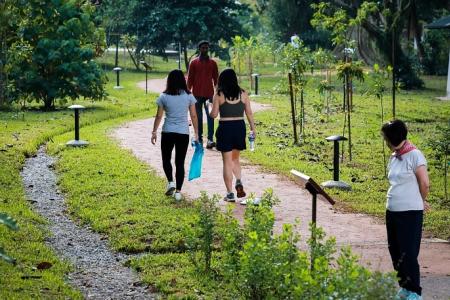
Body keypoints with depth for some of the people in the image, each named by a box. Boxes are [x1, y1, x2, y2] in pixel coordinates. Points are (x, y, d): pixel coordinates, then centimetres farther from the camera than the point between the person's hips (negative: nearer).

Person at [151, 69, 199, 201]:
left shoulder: (164, 97, -4)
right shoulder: (189, 96, -2)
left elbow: (158, 116, 0)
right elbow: (194, 116, 0)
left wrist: (154, 132, 10)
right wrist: (196, 133, 9)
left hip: (167, 132, -1)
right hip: (183, 133, 1)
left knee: (166, 159, 18)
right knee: (180, 162, 8)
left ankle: (171, 182, -3)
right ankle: (178, 191, 6)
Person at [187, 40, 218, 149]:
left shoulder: (212, 63, 7)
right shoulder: (194, 63, 5)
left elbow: (216, 78, 9)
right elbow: (190, 78, 6)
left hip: (209, 93, 0)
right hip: (197, 94, 0)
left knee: (210, 116, -9)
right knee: (198, 116, 6)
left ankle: (210, 139, -14)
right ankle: (199, 138, 12)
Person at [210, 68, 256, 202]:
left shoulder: (219, 95, -6)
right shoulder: (243, 94, 1)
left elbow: (214, 114, -5)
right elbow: (249, 113, 4)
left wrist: (211, 109, 17)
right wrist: (253, 128, 15)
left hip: (225, 127, -3)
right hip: (240, 126, 3)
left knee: (227, 162, 4)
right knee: (235, 158, 21)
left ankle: (230, 193, 4)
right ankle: (239, 182, -4)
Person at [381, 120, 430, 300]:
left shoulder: (414, 155, -13)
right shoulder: (394, 157, 11)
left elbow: (424, 183, -10)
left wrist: (421, 201, 6)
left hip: (410, 213, -8)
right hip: (392, 211, 8)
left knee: (408, 254, -5)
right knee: (395, 252, 13)